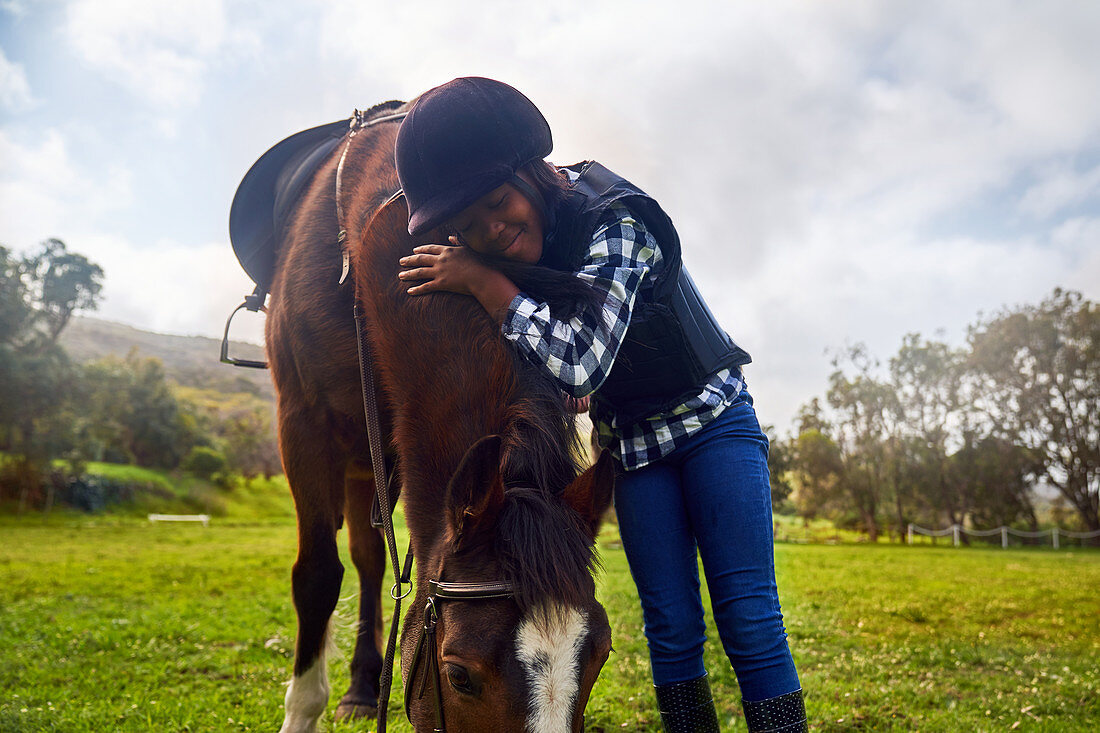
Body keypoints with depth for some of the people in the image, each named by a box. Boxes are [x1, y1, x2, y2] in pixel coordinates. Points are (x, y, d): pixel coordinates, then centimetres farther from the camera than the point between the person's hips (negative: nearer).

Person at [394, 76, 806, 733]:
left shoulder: (613, 218, -25)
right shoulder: (492, 254, -6)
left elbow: (581, 361, -35)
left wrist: (484, 283, -30)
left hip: (713, 419, -4)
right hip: (632, 444, 5)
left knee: (749, 621, -7)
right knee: (672, 630, 3)